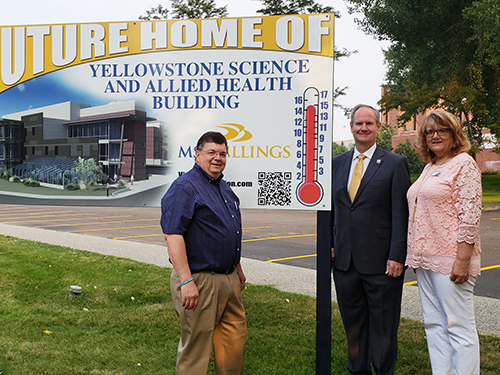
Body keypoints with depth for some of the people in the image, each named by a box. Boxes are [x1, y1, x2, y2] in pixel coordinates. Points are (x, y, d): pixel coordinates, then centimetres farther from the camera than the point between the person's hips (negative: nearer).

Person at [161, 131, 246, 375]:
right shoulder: (185, 187, -13)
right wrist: (186, 281, -26)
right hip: (200, 281, -9)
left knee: (235, 337, 15)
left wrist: (238, 269, 26)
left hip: (228, 279, 9)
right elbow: (172, 235, -21)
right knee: (196, 344, 2)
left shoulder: (224, 188, 16)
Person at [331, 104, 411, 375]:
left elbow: (401, 215, -7)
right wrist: (330, 243, 5)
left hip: (380, 261, -4)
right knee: (352, 322, 16)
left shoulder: (395, 164, -3)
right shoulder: (337, 163, 10)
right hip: (344, 260, 4)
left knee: (383, 326, 8)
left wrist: (397, 256, -13)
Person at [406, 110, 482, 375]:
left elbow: (470, 216, -14)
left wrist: (462, 261, -19)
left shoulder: (463, 163, -7)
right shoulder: (429, 167, 17)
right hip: (425, 258, 9)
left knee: (459, 326, -3)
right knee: (434, 324, 12)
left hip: (449, 259, -8)